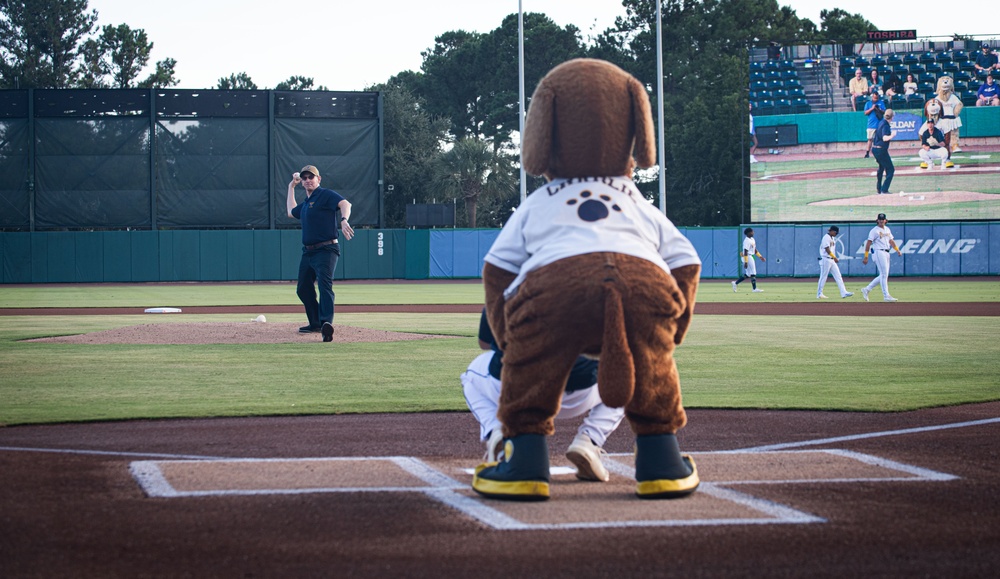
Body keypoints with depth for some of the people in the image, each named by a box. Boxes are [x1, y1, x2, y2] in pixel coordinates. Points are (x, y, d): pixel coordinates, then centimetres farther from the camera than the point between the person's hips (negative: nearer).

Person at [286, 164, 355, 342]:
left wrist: (344, 220, -42)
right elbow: (291, 212, 39)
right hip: (308, 252, 9)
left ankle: (326, 323, -40)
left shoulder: (326, 195, -5)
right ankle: (316, 323, 31)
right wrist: (291, 187, 37)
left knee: (324, 284, -25)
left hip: (326, 250, -9)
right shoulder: (305, 203, 20)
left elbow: (345, 203, -22)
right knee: (303, 289, 16)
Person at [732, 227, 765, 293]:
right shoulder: (747, 241, -17)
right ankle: (754, 289, -1)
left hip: (751, 257, 10)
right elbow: (745, 252, -21)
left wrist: (760, 257, 18)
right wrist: (746, 262, -24)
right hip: (747, 257, -10)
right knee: (753, 274, -6)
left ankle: (736, 283, 19)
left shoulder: (752, 239, 14)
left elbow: (755, 250, 22)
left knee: (748, 274, 12)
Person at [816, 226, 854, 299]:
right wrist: (835, 257, -25)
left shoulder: (833, 238, 17)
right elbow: (827, 249, -21)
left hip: (832, 260, 9)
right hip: (826, 259, -9)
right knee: (823, 277, -3)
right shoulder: (826, 238, -12)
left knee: (838, 276, 1)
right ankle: (819, 294, 4)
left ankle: (843, 293, -3)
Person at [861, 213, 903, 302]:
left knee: (883, 275, 8)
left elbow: (891, 241, 20)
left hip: (886, 253, 8)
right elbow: (868, 244, -8)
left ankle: (866, 289, 16)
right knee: (884, 275, -10)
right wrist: (866, 257, -12)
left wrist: (897, 250, 4)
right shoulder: (874, 230, -5)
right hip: (879, 252, -8)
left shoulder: (887, 229, 18)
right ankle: (886, 296, -9)